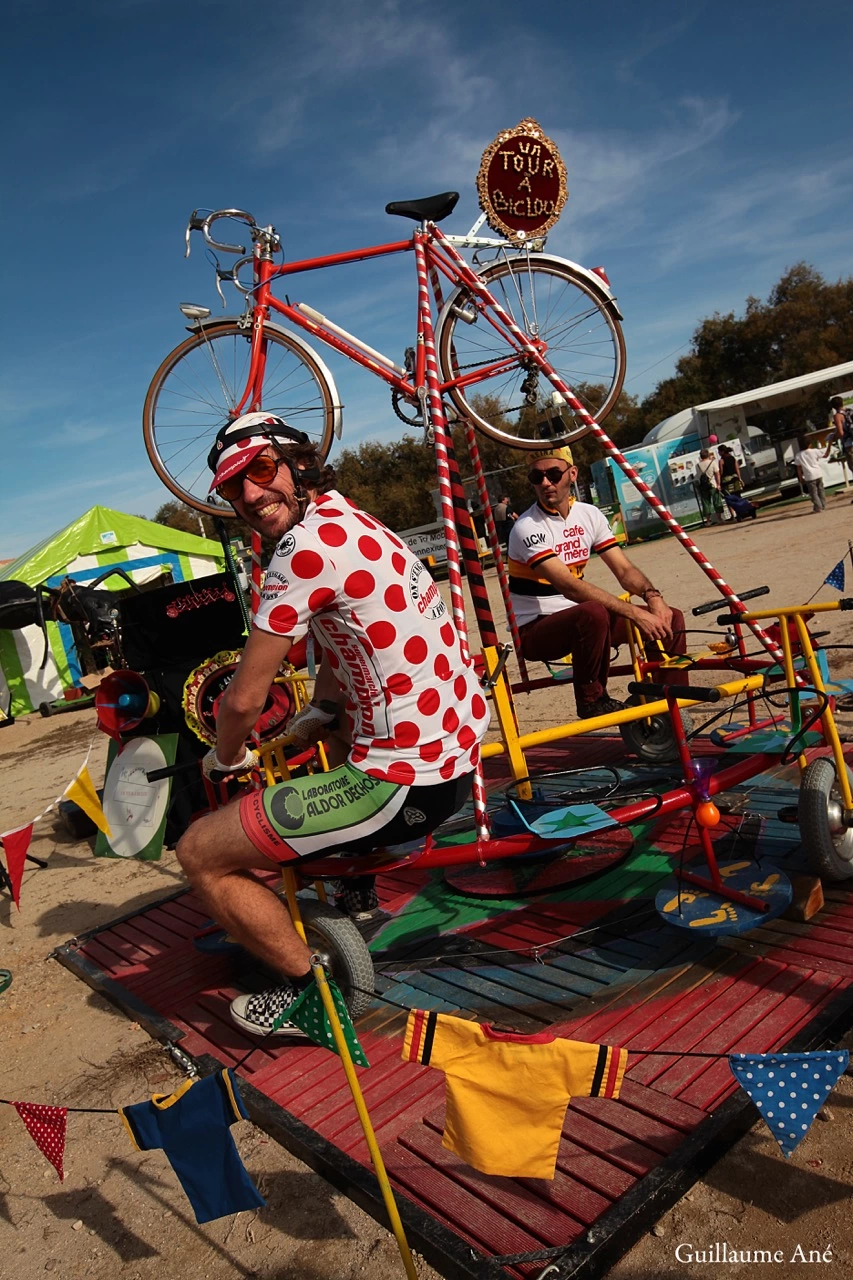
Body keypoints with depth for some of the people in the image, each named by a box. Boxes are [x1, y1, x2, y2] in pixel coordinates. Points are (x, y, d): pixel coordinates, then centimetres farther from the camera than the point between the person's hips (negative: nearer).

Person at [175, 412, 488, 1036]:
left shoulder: (308, 544, -18)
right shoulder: (352, 522, 13)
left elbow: (245, 698, -13)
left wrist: (226, 759, 7)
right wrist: (297, 731, 9)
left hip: (407, 782, -10)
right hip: (456, 750, 10)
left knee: (200, 851, 0)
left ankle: (312, 991, 15)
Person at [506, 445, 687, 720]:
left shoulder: (588, 514, 3)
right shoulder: (527, 528, -19)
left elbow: (624, 569, 0)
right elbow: (569, 587, -29)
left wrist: (652, 595, -22)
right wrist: (634, 612, -33)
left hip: (580, 618, 7)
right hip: (536, 629, -7)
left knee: (670, 618, -4)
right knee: (593, 613, -37)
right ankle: (591, 701, -16)